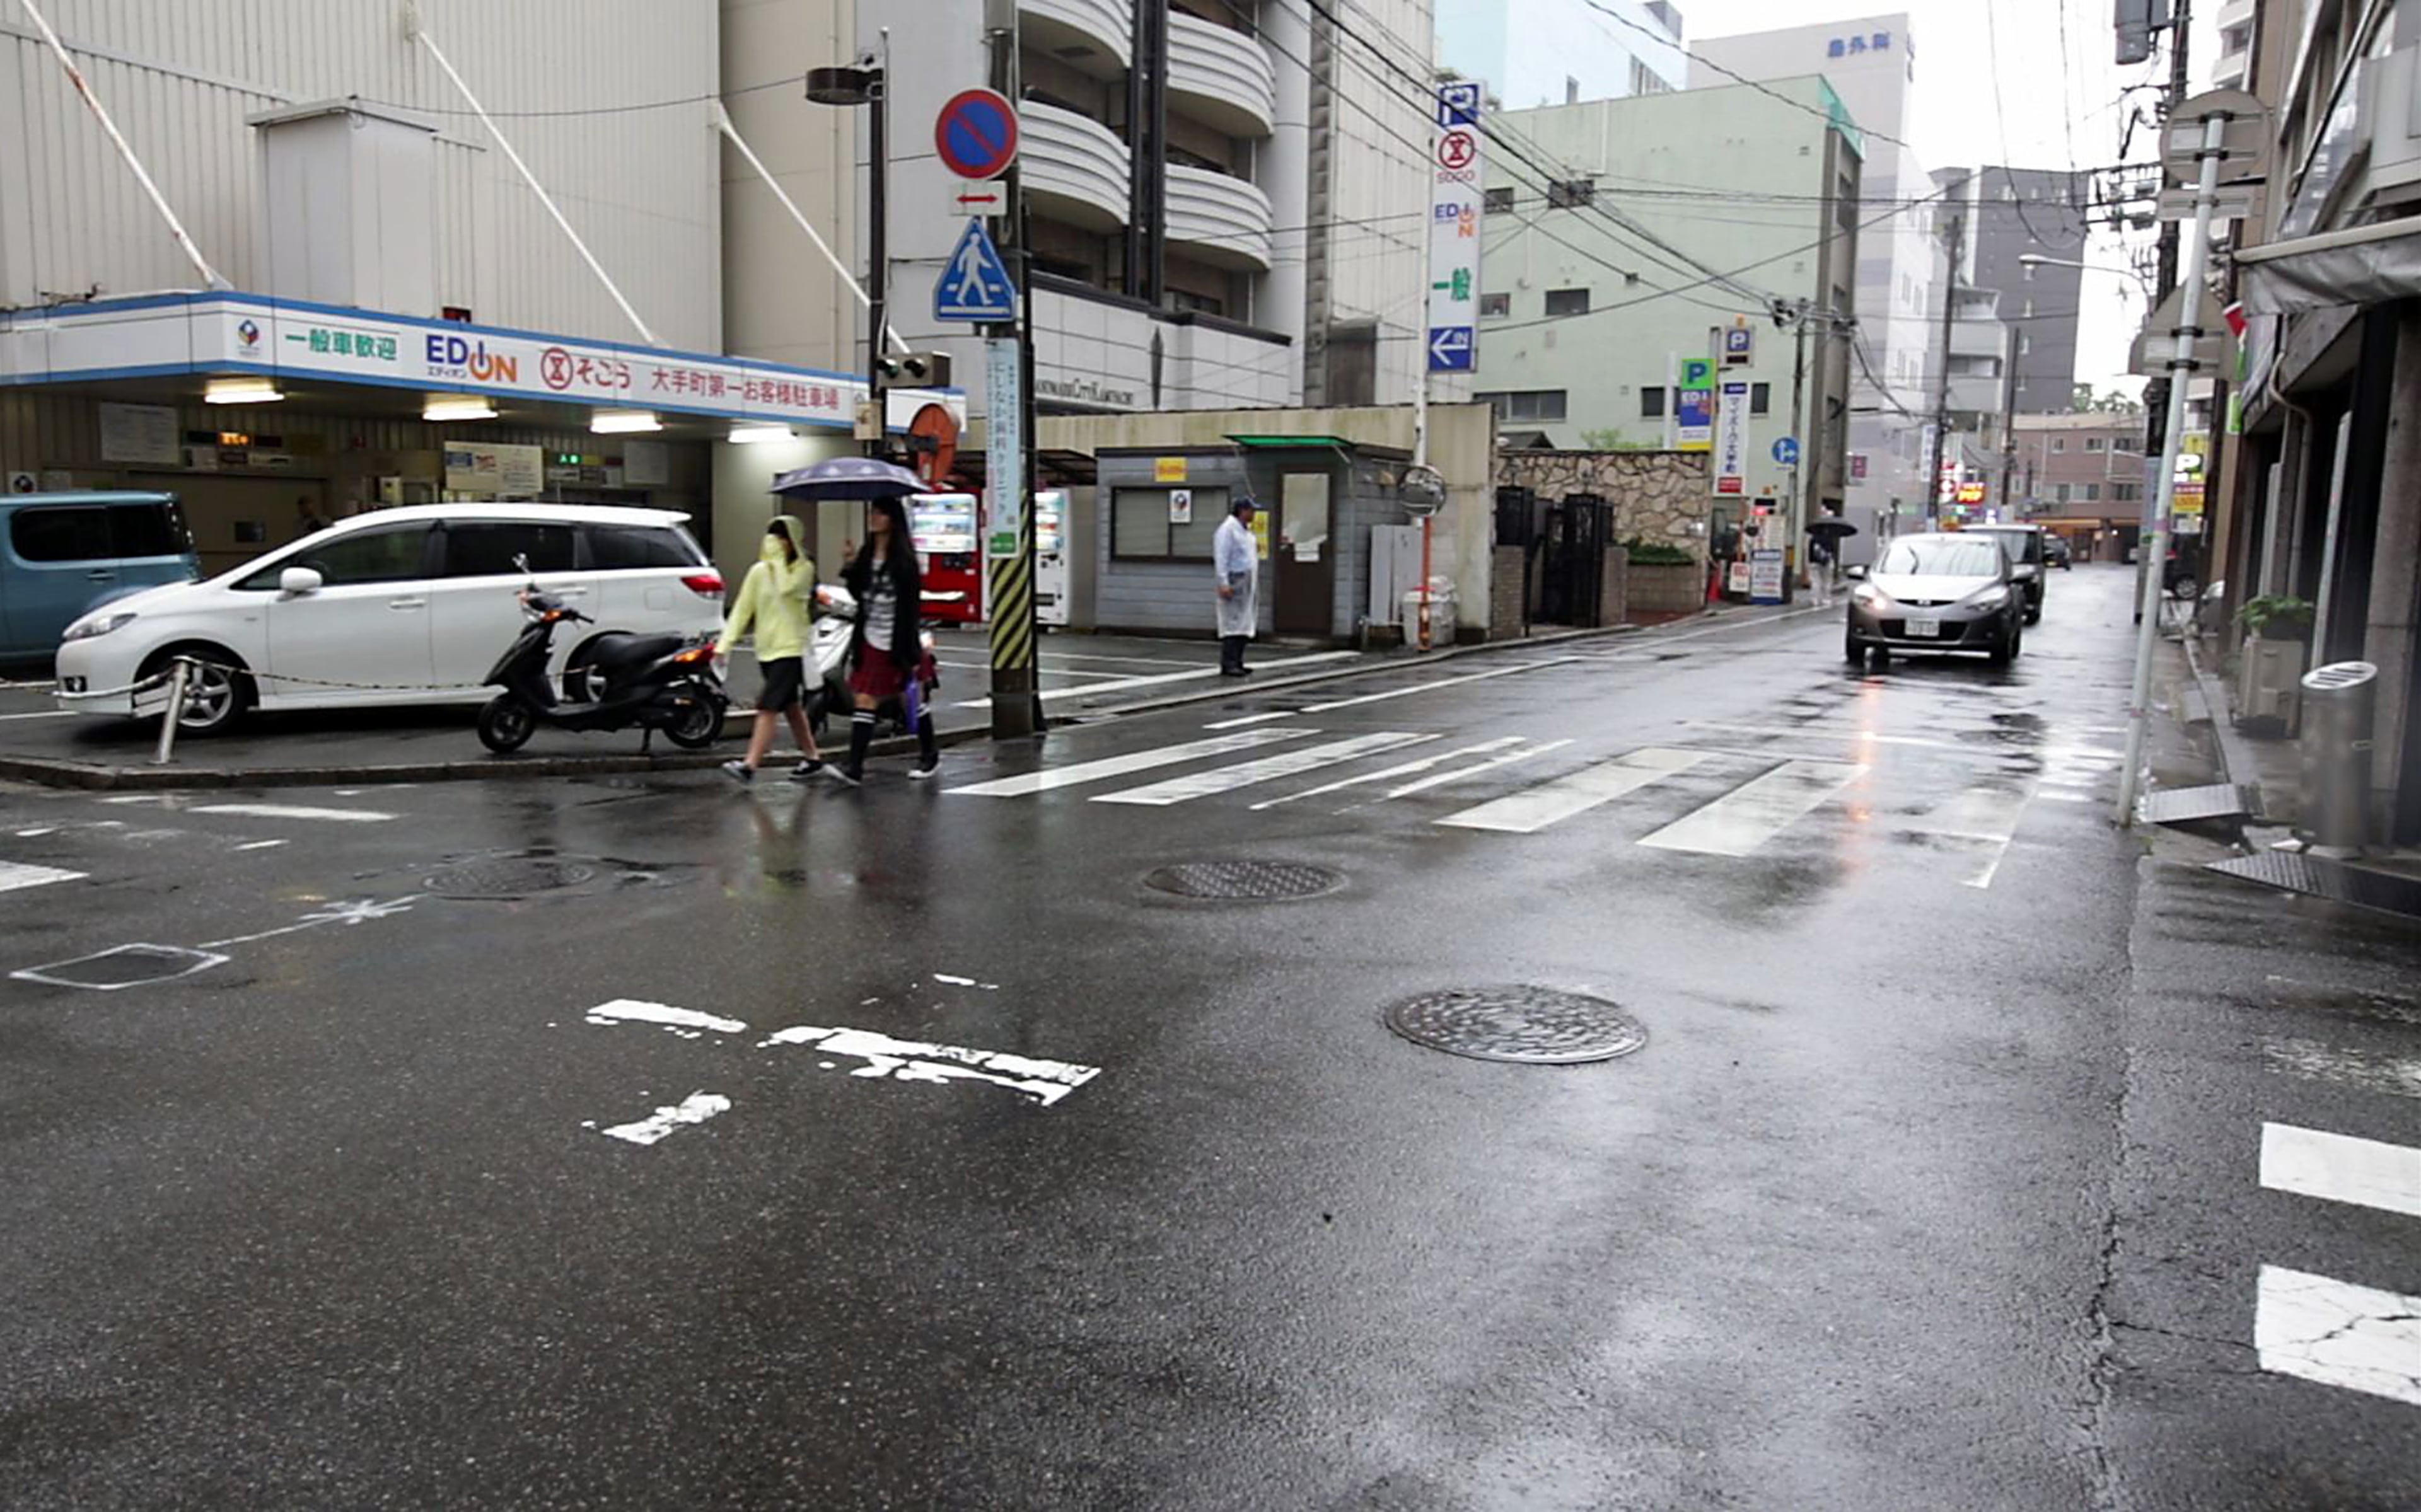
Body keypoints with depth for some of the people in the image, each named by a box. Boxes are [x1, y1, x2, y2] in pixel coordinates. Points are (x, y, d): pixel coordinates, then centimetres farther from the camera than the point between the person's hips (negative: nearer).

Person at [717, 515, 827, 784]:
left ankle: (749, 765, -17)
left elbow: (786, 588, -26)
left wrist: (778, 558, -16)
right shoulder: (760, 571, 7)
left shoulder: (804, 568, -5)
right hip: (766, 650, 6)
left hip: (791, 651, -6)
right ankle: (812, 757, 28)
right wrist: (726, 642, -3)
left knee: (768, 708, -14)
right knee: (791, 709, 15)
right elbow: (742, 608, 5)